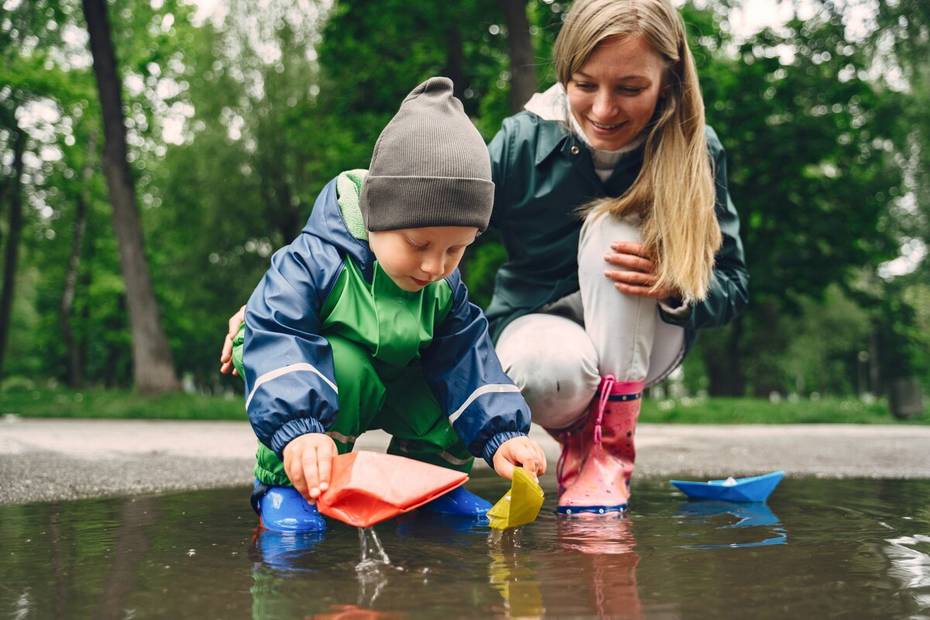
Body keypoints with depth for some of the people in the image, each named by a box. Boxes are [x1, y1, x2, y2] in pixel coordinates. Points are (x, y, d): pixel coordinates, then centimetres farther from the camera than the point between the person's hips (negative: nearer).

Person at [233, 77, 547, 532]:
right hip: (323, 375, -5)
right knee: (342, 365, -37)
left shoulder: (444, 288, -11)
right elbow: (273, 340, -40)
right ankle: (286, 484, -22)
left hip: (390, 386, 5)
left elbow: (467, 359, -9)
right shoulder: (315, 261, -30)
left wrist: (502, 434, -24)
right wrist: (297, 430, -54)